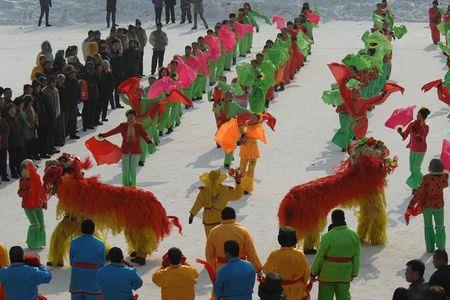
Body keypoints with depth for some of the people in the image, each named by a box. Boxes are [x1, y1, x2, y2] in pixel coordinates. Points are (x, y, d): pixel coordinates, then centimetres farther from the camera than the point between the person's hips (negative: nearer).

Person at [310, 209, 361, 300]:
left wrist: (313, 274, 1)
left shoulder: (328, 237, -18)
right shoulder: (353, 235, -5)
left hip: (328, 274, -4)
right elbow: (356, 257, 1)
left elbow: (320, 257, -10)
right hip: (345, 275, 4)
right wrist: (354, 273, 12)